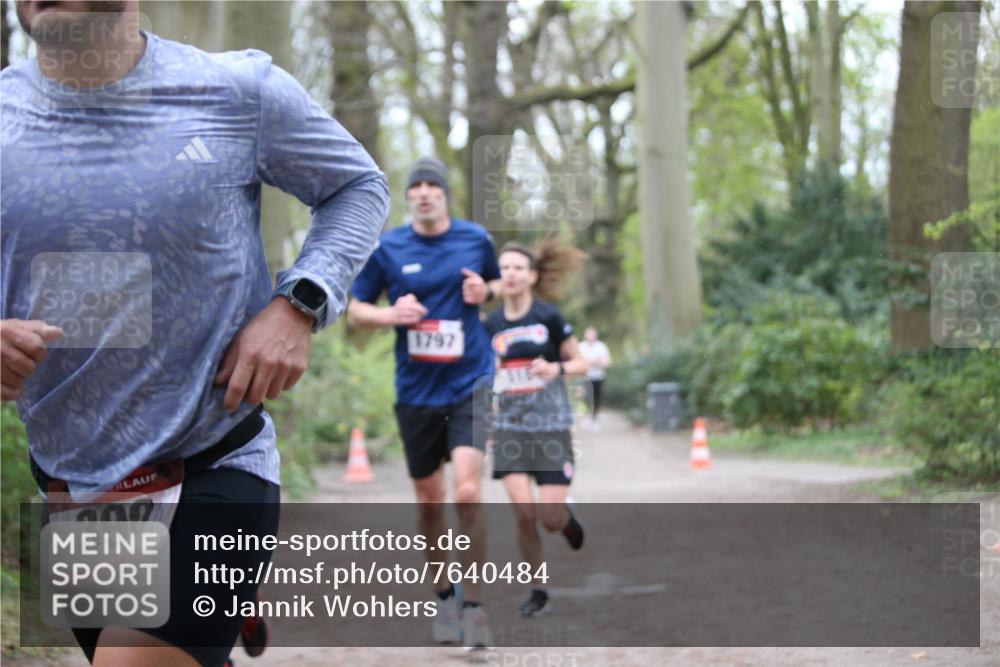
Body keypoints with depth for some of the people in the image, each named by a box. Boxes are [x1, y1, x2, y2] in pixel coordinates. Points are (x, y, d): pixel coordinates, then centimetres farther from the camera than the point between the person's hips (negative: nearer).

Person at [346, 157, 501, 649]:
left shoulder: (476, 239, 2)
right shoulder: (386, 248, 0)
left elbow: (500, 285, 20)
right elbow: (355, 310, 7)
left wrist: (485, 292, -3)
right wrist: (391, 315, -13)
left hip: (469, 385, -1)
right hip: (416, 390, 1)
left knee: (467, 492, -17)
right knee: (428, 501, 10)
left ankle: (472, 604, -6)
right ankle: (443, 596, 30)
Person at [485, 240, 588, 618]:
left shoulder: (549, 318, -5)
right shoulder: (492, 325, 4)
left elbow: (580, 363, 2)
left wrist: (556, 368, -18)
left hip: (552, 428, -2)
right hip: (510, 428, 2)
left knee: (550, 519, -8)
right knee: (523, 512, -11)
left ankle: (566, 518, 31)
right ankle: (537, 591, 6)